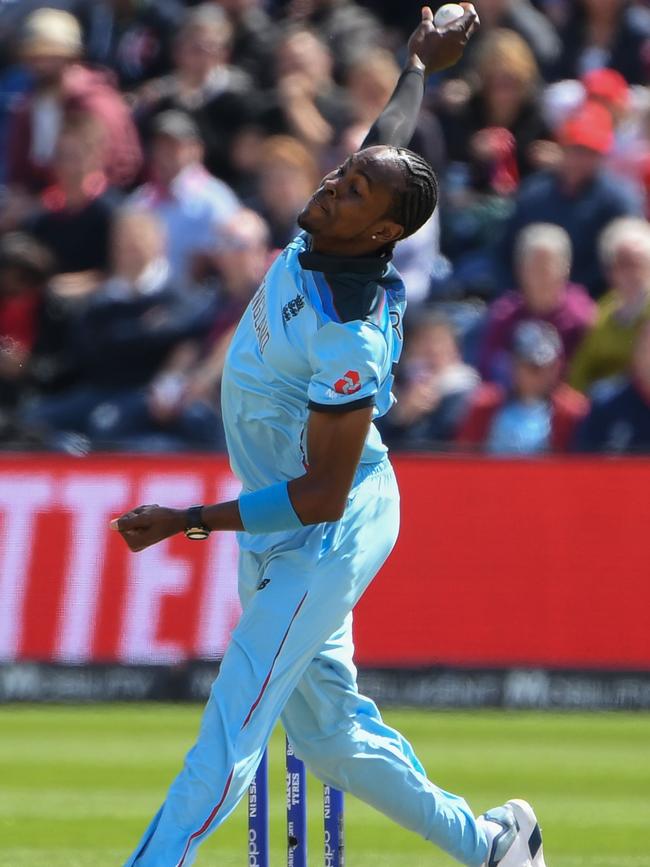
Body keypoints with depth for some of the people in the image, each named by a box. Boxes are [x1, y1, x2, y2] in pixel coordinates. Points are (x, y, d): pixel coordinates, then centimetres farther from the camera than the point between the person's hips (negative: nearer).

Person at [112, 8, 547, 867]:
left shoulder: (349, 335, -30)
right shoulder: (320, 237, -7)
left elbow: (324, 496, -27)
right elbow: (389, 143, 16)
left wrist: (187, 521, -29)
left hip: (324, 536, -9)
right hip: (277, 539, 9)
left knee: (232, 730, -15)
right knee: (332, 738, 16)